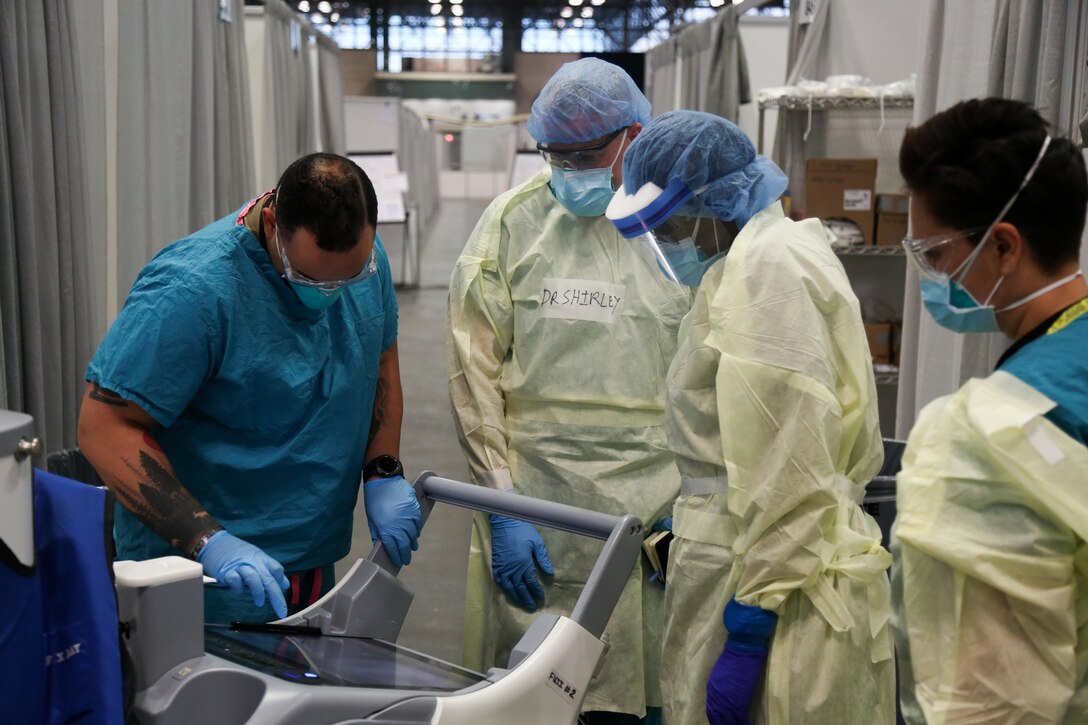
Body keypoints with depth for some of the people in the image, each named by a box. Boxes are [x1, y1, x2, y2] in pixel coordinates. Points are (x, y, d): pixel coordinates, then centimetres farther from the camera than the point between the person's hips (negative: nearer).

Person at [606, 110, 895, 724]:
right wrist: (686, 525, 21)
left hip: (775, 590, -9)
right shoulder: (753, 256, 13)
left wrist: (745, 639, -19)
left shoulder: (768, 266, -17)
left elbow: (786, 482, -21)